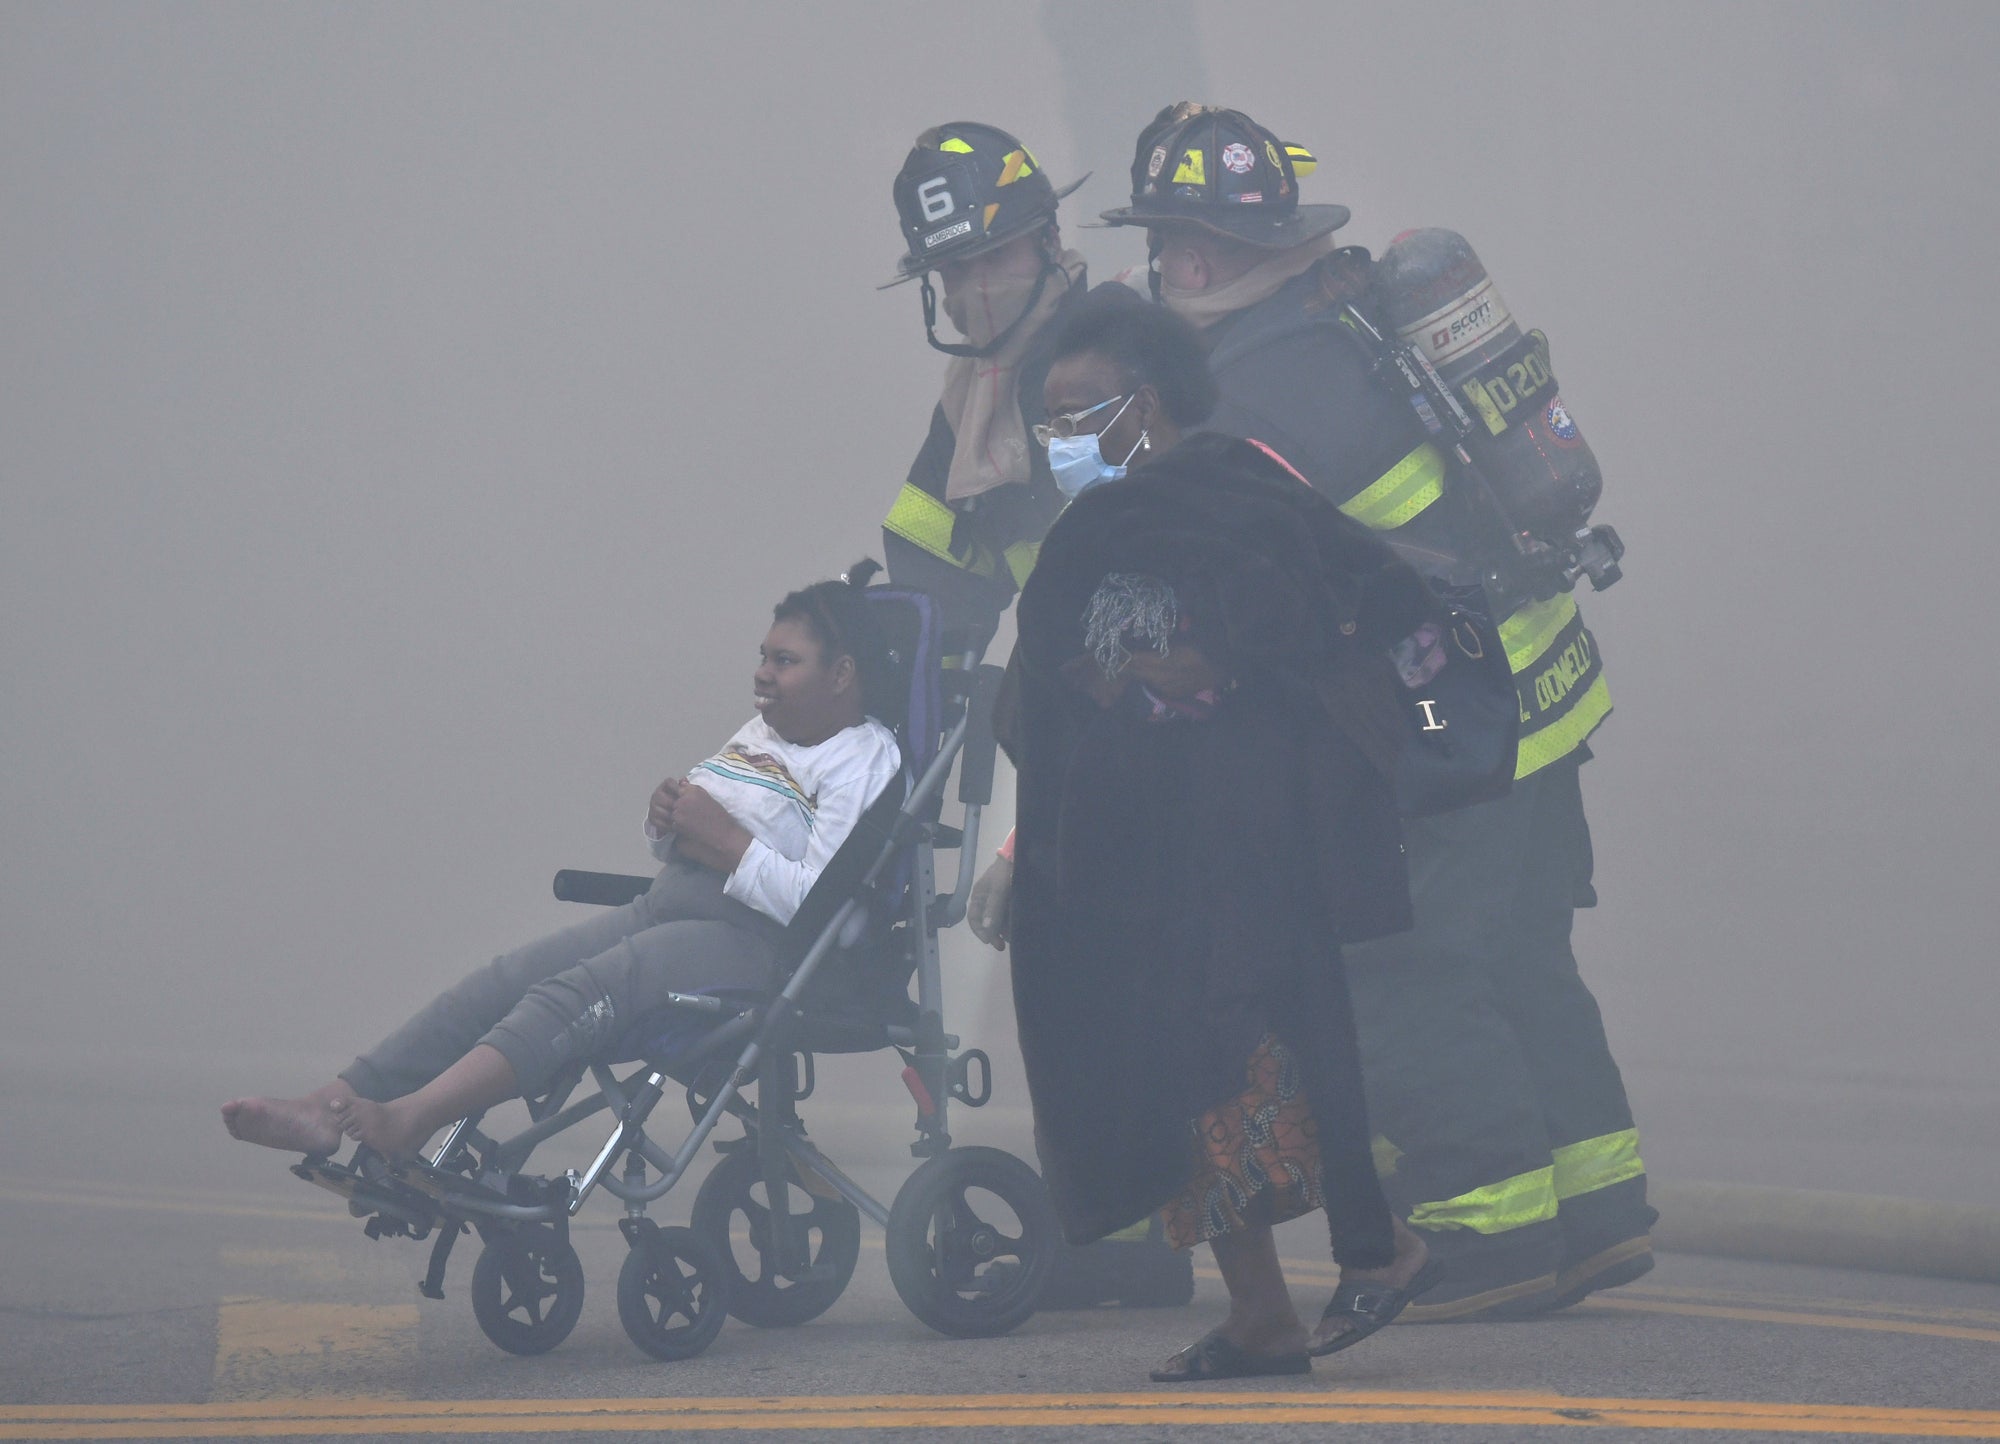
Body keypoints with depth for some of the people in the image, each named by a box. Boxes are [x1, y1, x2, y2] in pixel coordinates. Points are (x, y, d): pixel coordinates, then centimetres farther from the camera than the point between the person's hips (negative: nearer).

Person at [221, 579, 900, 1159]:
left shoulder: (862, 760, -5)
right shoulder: (759, 734, 24)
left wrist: (724, 841, -17)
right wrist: (666, 821, 5)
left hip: (747, 943, -9)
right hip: (662, 910, 9)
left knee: (573, 998, -31)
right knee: (499, 985, -11)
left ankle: (408, 1120, -47)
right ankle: (330, 1108, -23)